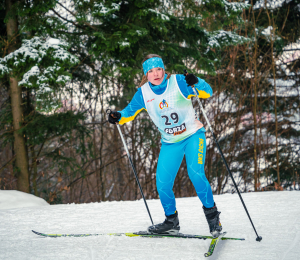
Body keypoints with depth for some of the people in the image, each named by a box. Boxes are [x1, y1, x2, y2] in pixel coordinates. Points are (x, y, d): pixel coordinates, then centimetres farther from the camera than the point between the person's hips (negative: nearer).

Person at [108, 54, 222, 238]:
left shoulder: (178, 82, -14)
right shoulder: (143, 93, -4)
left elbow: (208, 93, -15)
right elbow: (130, 111, 9)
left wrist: (196, 83, -35)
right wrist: (118, 117, -12)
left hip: (193, 135, -4)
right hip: (170, 143, 4)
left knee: (196, 173, -23)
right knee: (162, 184, -3)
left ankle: (212, 215, -6)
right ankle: (171, 221, 19)